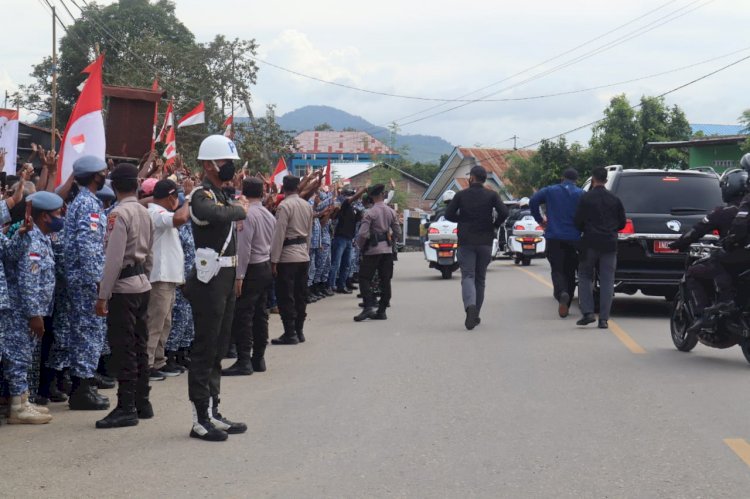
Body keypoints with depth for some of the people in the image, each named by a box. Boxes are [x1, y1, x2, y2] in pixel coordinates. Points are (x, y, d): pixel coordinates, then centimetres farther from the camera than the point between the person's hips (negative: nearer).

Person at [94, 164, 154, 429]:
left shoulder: (119, 214, -15)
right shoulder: (145, 213, 9)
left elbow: (113, 259, -19)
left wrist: (103, 295, -15)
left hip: (123, 287, -8)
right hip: (142, 284, 8)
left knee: (123, 349, -5)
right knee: (139, 346, 13)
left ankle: (126, 408, -4)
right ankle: (142, 403, 18)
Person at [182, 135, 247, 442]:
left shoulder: (222, 195, 16)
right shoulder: (202, 196, -15)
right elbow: (217, 213, -36)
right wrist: (239, 210, -17)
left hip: (225, 280, 10)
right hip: (209, 281, -10)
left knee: (217, 350, 14)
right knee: (204, 351, -5)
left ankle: (212, 412, 22)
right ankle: (201, 420, 0)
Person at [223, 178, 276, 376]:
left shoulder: (247, 215, -17)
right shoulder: (269, 215, 10)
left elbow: (243, 248, -20)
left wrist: (239, 276, -19)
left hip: (252, 270, -9)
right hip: (266, 267, 9)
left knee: (243, 316, -7)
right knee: (260, 314, 12)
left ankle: (244, 361, -9)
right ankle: (258, 358, 16)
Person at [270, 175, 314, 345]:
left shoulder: (284, 206, -14)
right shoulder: (307, 205, 8)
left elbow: (279, 234, -16)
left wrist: (274, 259, -12)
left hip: (287, 256, -7)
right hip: (304, 255, 7)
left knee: (286, 296, -3)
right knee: (300, 295, 12)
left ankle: (290, 333, -3)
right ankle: (299, 331, 17)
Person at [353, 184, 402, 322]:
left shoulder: (370, 213, -11)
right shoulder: (391, 212, 5)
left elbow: (362, 234, -15)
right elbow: (398, 232, 9)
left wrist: (360, 246, 1)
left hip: (373, 249, -5)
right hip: (387, 250, 5)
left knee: (365, 278, 0)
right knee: (385, 280, 7)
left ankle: (369, 306, -14)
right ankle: (382, 310, 9)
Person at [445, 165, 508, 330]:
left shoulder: (461, 195, 0)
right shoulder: (491, 195, 1)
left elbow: (449, 215, -2)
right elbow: (504, 212, -12)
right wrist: (495, 225, 5)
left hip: (466, 242, -2)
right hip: (485, 242, 2)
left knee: (468, 276, -5)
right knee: (480, 278, 13)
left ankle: (470, 306, -33)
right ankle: (475, 315, 16)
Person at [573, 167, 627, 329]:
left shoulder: (586, 198, -6)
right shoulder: (615, 200, 4)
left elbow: (578, 221, -5)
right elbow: (622, 223, 9)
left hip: (590, 243, -2)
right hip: (609, 244, 2)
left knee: (585, 276, 11)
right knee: (607, 281, 4)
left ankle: (588, 312, -3)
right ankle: (603, 319, -1)